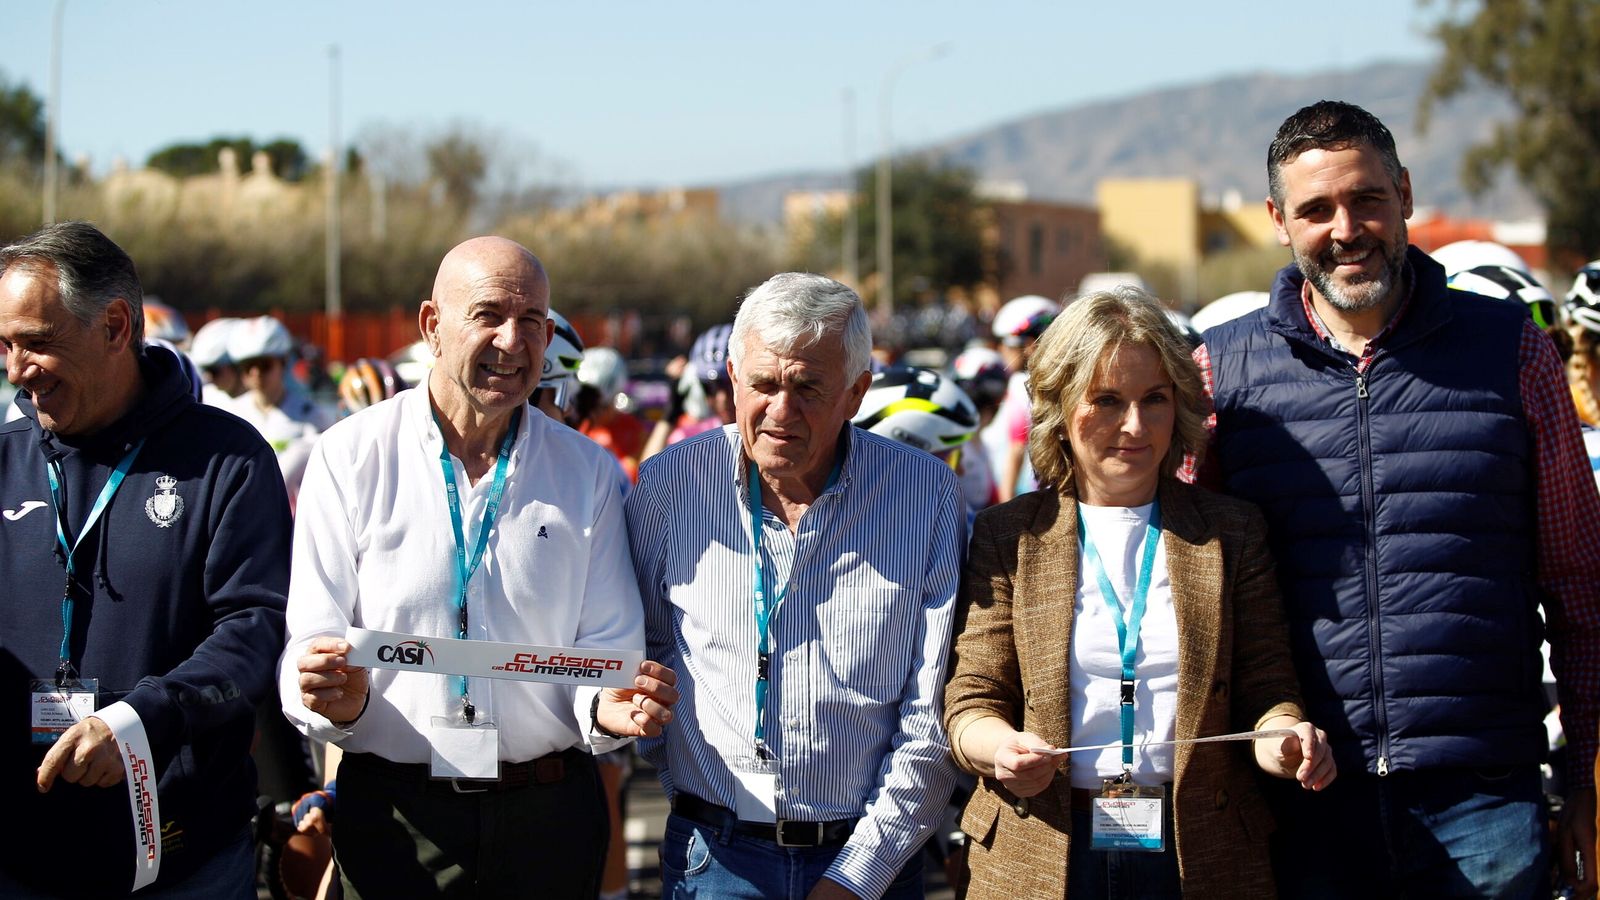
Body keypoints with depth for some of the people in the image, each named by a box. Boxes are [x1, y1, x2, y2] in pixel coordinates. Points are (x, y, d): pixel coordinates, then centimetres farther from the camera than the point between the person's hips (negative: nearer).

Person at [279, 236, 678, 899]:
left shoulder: (587, 472, 6)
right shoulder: (350, 458, -1)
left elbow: (604, 647, 5)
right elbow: (306, 652, -4)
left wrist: (610, 709, -18)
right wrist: (337, 701, -26)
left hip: (549, 819, 2)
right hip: (393, 817, -2)